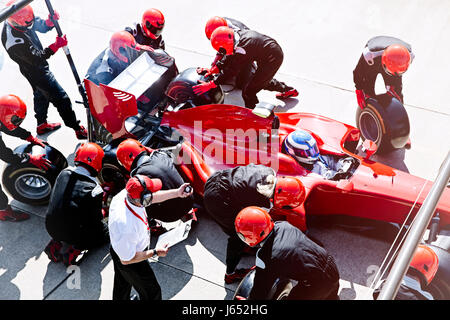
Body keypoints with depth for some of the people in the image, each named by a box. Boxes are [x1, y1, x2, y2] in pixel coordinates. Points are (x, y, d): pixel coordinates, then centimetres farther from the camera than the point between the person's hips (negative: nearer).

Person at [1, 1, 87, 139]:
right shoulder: (14, 41, -38)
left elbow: (41, 26, -3)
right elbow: (37, 58, -31)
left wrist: (51, 21, -25)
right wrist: (57, 45, -30)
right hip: (36, 72, -10)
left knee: (41, 94, 29)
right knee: (61, 99, -1)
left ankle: (42, 125, 51)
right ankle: (79, 130, 12)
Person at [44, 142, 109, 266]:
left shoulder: (63, 173, -3)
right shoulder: (94, 188, -20)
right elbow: (95, 220, -10)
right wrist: (102, 213, 15)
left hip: (51, 228, 6)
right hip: (72, 234, -6)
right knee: (106, 232, 12)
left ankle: (55, 243, 13)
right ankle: (75, 250, -5)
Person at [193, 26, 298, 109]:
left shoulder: (242, 48, -29)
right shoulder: (240, 34, 0)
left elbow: (231, 70, -25)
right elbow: (229, 58, 10)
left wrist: (210, 85, -24)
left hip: (271, 61, -10)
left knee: (248, 91, -6)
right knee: (263, 80, 34)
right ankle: (288, 90, 53)